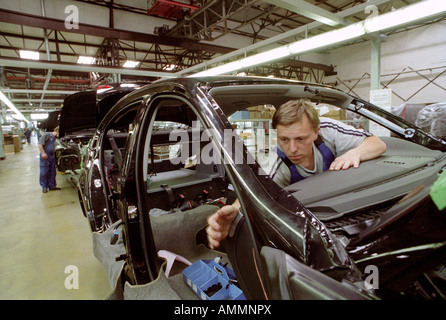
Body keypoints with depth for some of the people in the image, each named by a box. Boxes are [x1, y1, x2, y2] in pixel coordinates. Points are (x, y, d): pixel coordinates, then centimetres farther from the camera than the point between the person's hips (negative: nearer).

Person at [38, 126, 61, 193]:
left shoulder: (55, 138, 12)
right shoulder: (47, 135, -9)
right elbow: (40, 144, -15)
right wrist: (43, 153, -20)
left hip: (51, 156, 7)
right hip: (45, 156, -7)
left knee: (52, 172, 11)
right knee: (44, 172, 0)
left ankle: (52, 185, 20)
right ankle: (44, 187, 10)